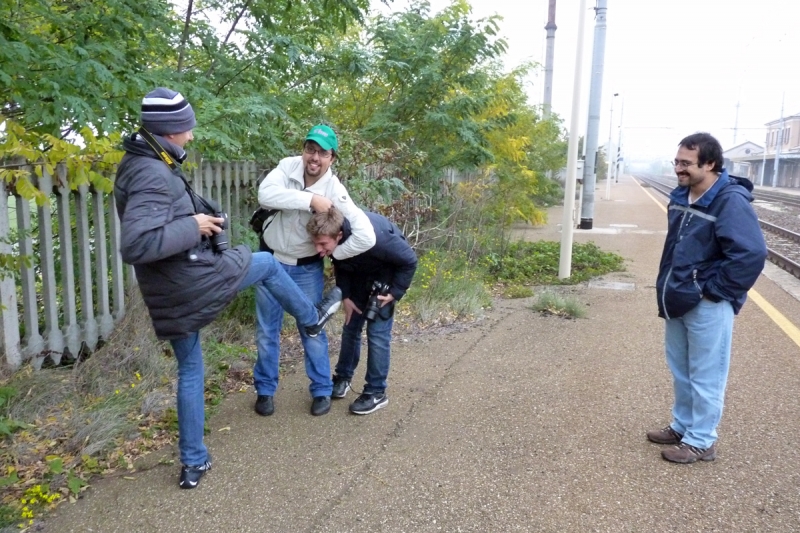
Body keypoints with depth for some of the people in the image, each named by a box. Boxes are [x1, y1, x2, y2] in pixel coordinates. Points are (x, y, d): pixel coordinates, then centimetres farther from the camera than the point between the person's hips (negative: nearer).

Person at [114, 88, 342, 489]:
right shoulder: (153, 175, -23)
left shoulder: (140, 164, 9)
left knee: (189, 372, 20)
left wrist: (195, 218, 9)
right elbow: (135, 245, -33)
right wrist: (193, 226, -23)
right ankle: (312, 318, 41)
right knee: (266, 263, 18)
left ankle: (193, 464, 30)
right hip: (194, 278, -9)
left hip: (169, 294, 9)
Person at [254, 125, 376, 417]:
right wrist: (311, 199, -37)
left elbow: (366, 237, -30)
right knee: (267, 330, 11)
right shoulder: (288, 166, -14)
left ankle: (322, 391, 26)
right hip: (271, 260, 2)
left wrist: (332, 255, -17)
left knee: (312, 329, 8)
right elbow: (266, 194, -33)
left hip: (306, 268, -2)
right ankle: (265, 390, 29)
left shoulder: (335, 191, -22)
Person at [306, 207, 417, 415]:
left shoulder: (372, 237, -43)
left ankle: (376, 392, 5)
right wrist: (345, 296, -10)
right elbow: (340, 265, -2)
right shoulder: (331, 238, -26)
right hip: (360, 273, 5)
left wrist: (395, 292, -24)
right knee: (351, 325, 11)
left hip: (385, 273, -5)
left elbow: (409, 260, -27)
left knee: (377, 331, -7)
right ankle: (343, 377, 29)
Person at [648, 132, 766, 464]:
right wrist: (669, 288, 13)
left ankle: (701, 441, 20)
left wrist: (714, 290, -19)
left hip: (707, 307, -8)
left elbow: (752, 254, -27)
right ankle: (682, 426, 36)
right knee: (680, 371, 20)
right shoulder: (681, 197, 6)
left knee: (705, 377, 6)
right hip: (679, 301, 9)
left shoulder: (730, 201, -20)